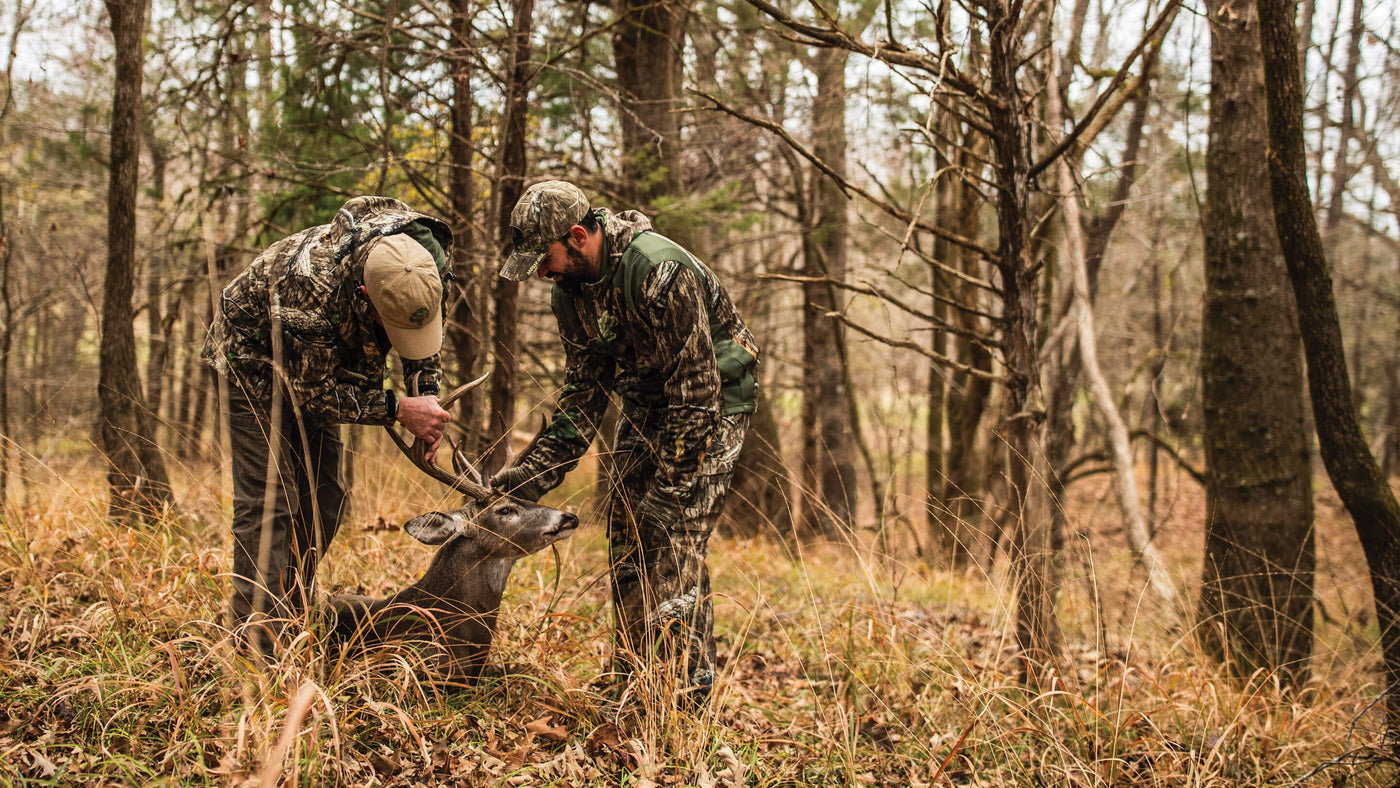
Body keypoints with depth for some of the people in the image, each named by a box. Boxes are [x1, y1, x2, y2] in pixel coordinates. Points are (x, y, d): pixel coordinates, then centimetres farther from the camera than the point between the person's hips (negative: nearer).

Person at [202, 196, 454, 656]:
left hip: (325, 356, 7)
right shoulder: (312, 288, -44)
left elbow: (426, 335, -2)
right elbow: (316, 393, -31)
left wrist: (428, 394, -18)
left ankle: (292, 620, 18)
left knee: (323, 497, 6)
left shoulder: (428, 256, -24)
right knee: (268, 499, -15)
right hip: (256, 354, -7)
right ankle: (258, 647, -13)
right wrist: (399, 411, -35)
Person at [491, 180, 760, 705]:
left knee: (676, 546, -15)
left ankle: (686, 698, -7)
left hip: (710, 403, -8)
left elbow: (698, 392, -29)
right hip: (645, 406, 8)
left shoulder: (659, 273, -31)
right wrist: (534, 470, -10)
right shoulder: (571, 287, -4)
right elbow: (583, 390, 1)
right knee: (627, 543, 4)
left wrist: (666, 493, -26)